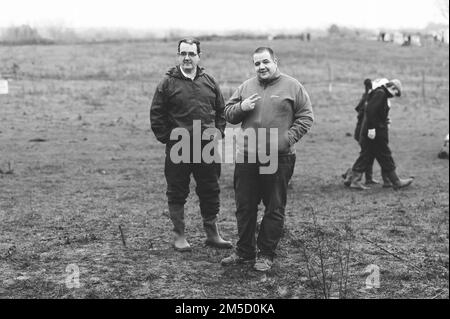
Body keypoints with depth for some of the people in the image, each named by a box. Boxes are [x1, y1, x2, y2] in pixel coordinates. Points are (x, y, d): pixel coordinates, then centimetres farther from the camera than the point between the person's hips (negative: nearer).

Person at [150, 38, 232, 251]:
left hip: (208, 148, 3)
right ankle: (179, 236, 15)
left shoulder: (209, 82, 9)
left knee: (210, 192, 9)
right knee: (177, 194, 4)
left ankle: (212, 234, 21)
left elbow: (221, 111, 16)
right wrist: (166, 138, -6)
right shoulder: (168, 83, -2)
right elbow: (156, 115, -1)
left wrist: (218, 133, 5)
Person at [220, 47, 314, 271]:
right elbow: (228, 114, 15)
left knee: (274, 209, 4)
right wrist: (241, 107, -7)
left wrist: (287, 139, -13)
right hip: (246, 157, 4)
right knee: (244, 207, 10)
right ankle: (244, 251, 23)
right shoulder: (246, 87, 11)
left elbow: (305, 118, -1)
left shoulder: (292, 87, 1)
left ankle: (266, 254, 15)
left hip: (278, 159, -3)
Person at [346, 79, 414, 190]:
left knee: (365, 156, 10)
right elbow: (370, 110, -23)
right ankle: (396, 182, 7)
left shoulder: (380, 94, 18)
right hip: (376, 132, -10)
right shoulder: (380, 93, -13)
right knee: (385, 156, -1)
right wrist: (371, 128, -25)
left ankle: (355, 180, 8)